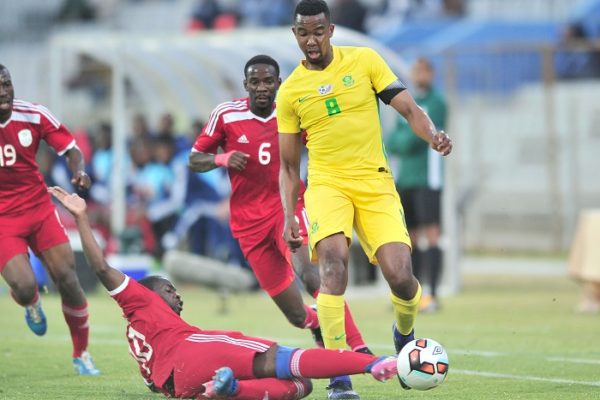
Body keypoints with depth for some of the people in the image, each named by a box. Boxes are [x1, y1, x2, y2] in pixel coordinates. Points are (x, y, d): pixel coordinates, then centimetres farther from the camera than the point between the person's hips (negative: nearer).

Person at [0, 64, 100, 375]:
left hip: (39, 209, 2)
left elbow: (70, 149, -1)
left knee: (67, 279, -3)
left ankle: (81, 355, 17)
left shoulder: (33, 116, -8)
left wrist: (78, 171, -22)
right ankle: (32, 304, 24)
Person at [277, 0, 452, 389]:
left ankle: (405, 334, 24)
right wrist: (289, 217, 3)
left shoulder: (364, 61, 3)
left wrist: (432, 134, -20)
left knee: (400, 276, -14)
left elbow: (409, 109, 1)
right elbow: (289, 166, 13)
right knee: (333, 258, -30)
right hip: (327, 183, 0)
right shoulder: (290, 91, 6)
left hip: (375, 182, 0)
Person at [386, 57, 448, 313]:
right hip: (405, 178, 7)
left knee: (430, 234, -11)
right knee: (409, 237, 8)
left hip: (427, 178, -7)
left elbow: (415, 136, -13)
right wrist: (403, 143, -6)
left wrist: (400, 140, 2)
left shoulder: (435, 104, -4)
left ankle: (433, 295, -13)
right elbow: (391, 142, 13)